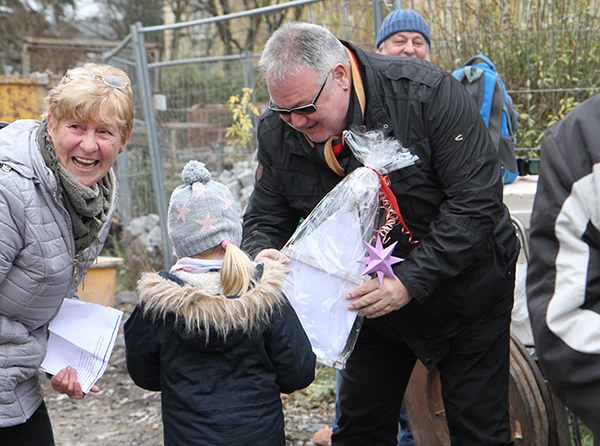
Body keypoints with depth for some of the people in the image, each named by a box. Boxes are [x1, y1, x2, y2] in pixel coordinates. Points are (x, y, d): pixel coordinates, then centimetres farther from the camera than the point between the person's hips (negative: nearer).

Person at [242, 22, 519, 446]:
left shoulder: (427, 92, -26)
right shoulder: (278, 131, -12)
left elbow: (477, 200, -27)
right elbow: (264, 218, 0)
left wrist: (411, 281, -33)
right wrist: (262, 254, -26)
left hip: (466, 294, -3)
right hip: (373, 302, 4)